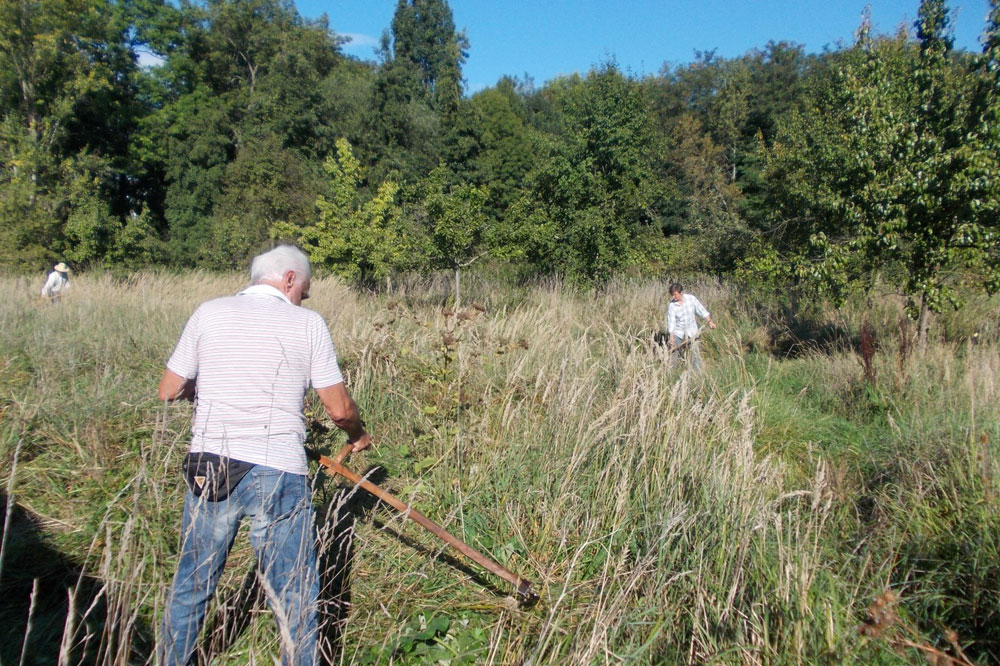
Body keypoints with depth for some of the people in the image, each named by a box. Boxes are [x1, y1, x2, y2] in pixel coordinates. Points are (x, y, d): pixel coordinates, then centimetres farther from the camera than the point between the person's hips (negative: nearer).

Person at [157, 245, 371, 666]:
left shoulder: (208, 314, 6)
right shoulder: (308, 323, -1)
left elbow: (168, 391, 9)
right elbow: (339, 409, -2)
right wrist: (358, 435, 18)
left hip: (208, 470, 4)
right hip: (277, 476, -3)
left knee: (191, 584, 22)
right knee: (294, 596, 10)